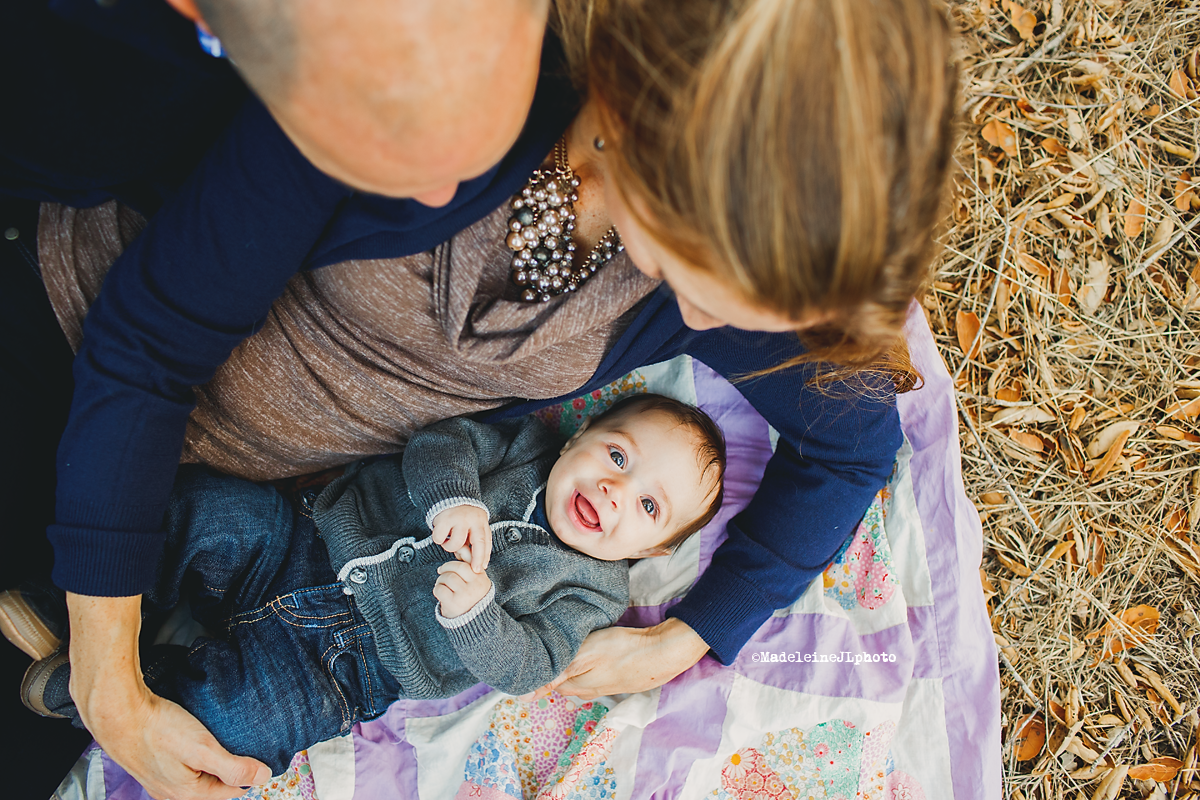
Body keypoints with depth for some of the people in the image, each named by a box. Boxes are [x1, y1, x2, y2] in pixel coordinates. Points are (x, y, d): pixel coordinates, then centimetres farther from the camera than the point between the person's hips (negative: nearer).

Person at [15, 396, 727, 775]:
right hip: (313, 544, 4)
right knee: (208, 508, -17)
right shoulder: (526, 443, 6)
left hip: (349, 657, -4)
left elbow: (522, 666, -11)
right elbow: (441, 442, -4)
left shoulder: (588, 593, -2)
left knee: (235, 715, -27)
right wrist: (454, 497, -23)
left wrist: (475, 613, -29)